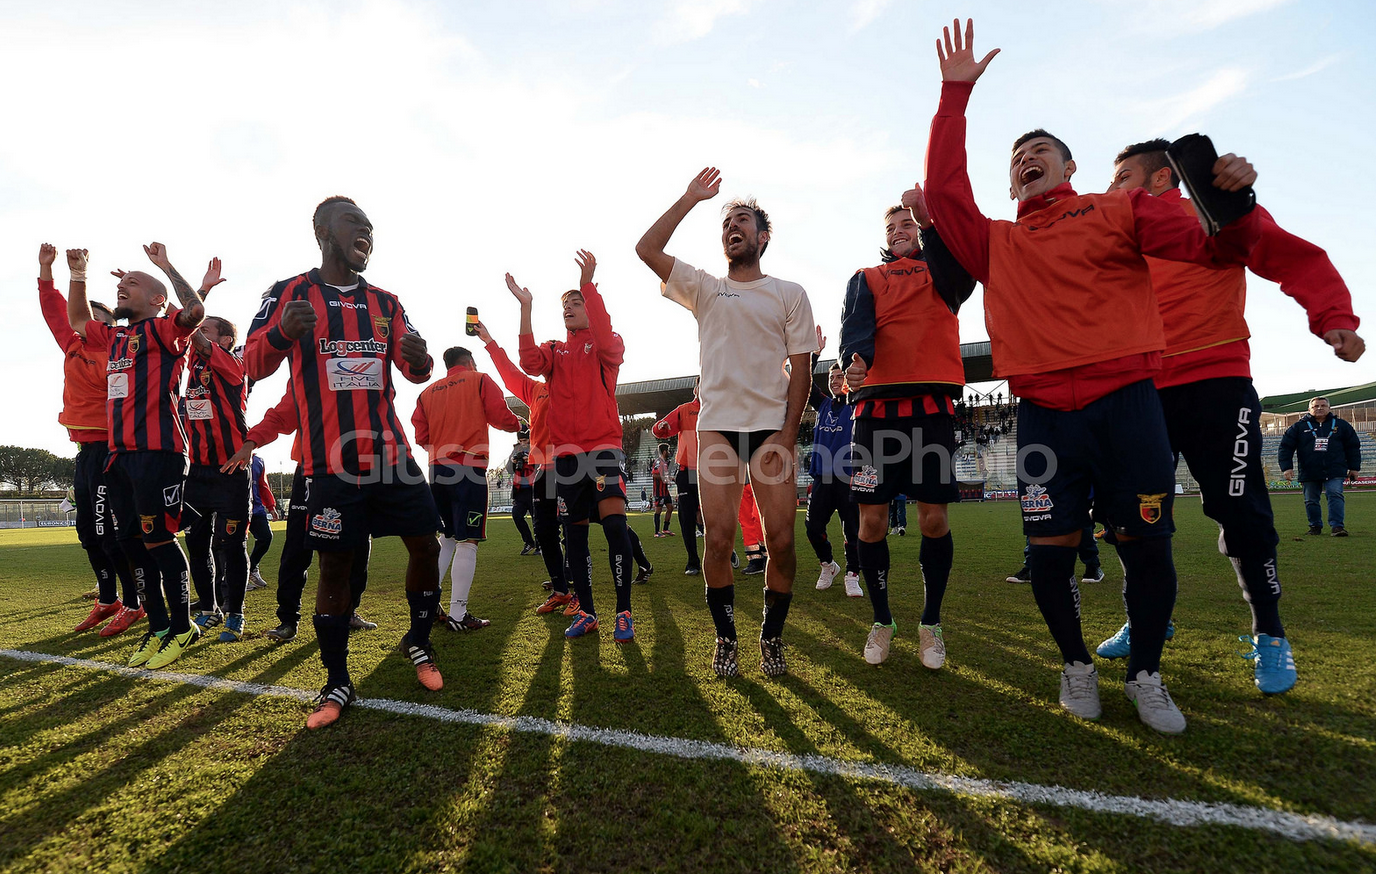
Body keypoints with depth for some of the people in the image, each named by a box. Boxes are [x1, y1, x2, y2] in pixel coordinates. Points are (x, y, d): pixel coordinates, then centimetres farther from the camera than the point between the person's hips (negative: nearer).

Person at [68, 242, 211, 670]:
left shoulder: (162, 331, -3)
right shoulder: (114, 337, 20)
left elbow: (194, 311, -25)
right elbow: (77, 321, 40)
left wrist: (166, 265, -14)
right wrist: (78, 275, 31)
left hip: (157, 452, -9)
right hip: (120, 454, 9)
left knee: (158, 539, -7)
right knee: (132, 542, 10)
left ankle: (182, 628, 6)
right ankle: (157, 627, 20)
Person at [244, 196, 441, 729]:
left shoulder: (385, 302, 14)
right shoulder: (289, 294, 3)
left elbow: (413, 370, 11)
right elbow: (252, 366, 0)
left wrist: (419, 359, -15)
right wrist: (281, 332, -22)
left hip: (390, 451, 4)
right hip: (331, 461, -3)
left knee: (425, 545, 1)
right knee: (334, 568, 0)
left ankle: (418, 643, 26)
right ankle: (337, 684, 16)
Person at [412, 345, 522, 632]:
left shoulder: (428, 391, 15)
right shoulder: (480, 381, 3)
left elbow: (421, 437, 10)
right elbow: (502, 418, -3)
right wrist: (517, 423, 17)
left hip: (437, 469, 6)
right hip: (470, 469, -5)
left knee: (447, 538, 18)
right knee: (467, 541, -4)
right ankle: (458, 614, -4)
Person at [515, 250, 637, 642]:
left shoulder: (609, 345, 7)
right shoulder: (554, 350, 16)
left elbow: (607, 345, -20)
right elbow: (530, 363, -7)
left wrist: (589, 285, -24)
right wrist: (525, 308, -14)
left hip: (603, 446, -4)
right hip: (567, 450, 4)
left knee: (614, 523, -16)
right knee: (574, 532, 6)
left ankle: (623, 613, -5)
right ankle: (586, 612, 18)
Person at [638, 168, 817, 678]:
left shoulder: (789, 294, 12)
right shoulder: (705, 289, 15)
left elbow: (800, 369, 5)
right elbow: (646, 249, 4)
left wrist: (788, 433, -6)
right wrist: (690, 199, 8)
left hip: (773, 426, 0)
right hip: (717, 425, 1)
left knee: (781, 539, -6)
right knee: (718, 539, -6)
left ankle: (772, 639, 13)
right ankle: (725, 640, 11)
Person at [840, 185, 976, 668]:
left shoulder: (940, 272, 16)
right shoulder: (866, 279, 18)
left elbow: (959, 268, -10)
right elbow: (856, 325, -3)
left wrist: (929, 222, -27)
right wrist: (856, 359, -26)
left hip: (932, 405, 0)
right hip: (877, 405, 1)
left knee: (934, 517, -2)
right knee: (871, 516, -1)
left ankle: (930, 623, 16)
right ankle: (882, 620, 17)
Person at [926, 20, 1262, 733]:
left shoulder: (1119, 211, 14)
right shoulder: (997, 244, 17)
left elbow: (1216, 250, 11)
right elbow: (942, 188, 8)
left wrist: (1235, 200, -11)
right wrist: (956, 92, 7)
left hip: (1125, 401, -1)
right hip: (1043, 413, 1)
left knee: (1146, 547, -1)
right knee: (1049, 550, 1)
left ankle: (1146, 674, 20)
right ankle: (1077, 665, 23)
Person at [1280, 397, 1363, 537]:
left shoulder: (1341, 425, 11)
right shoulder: (1299, 427, 5)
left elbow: (1353, 447, 17)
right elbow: (1285, 447, 4)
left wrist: (1354, 468, 13)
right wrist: (1287, 467, -5)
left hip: (1334, 472, 0)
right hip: (1309, 472, 0)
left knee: (1335, 495, -13)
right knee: (1311, 501, 5)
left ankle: (1337, 525, -11)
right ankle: (1315, 526, 18)